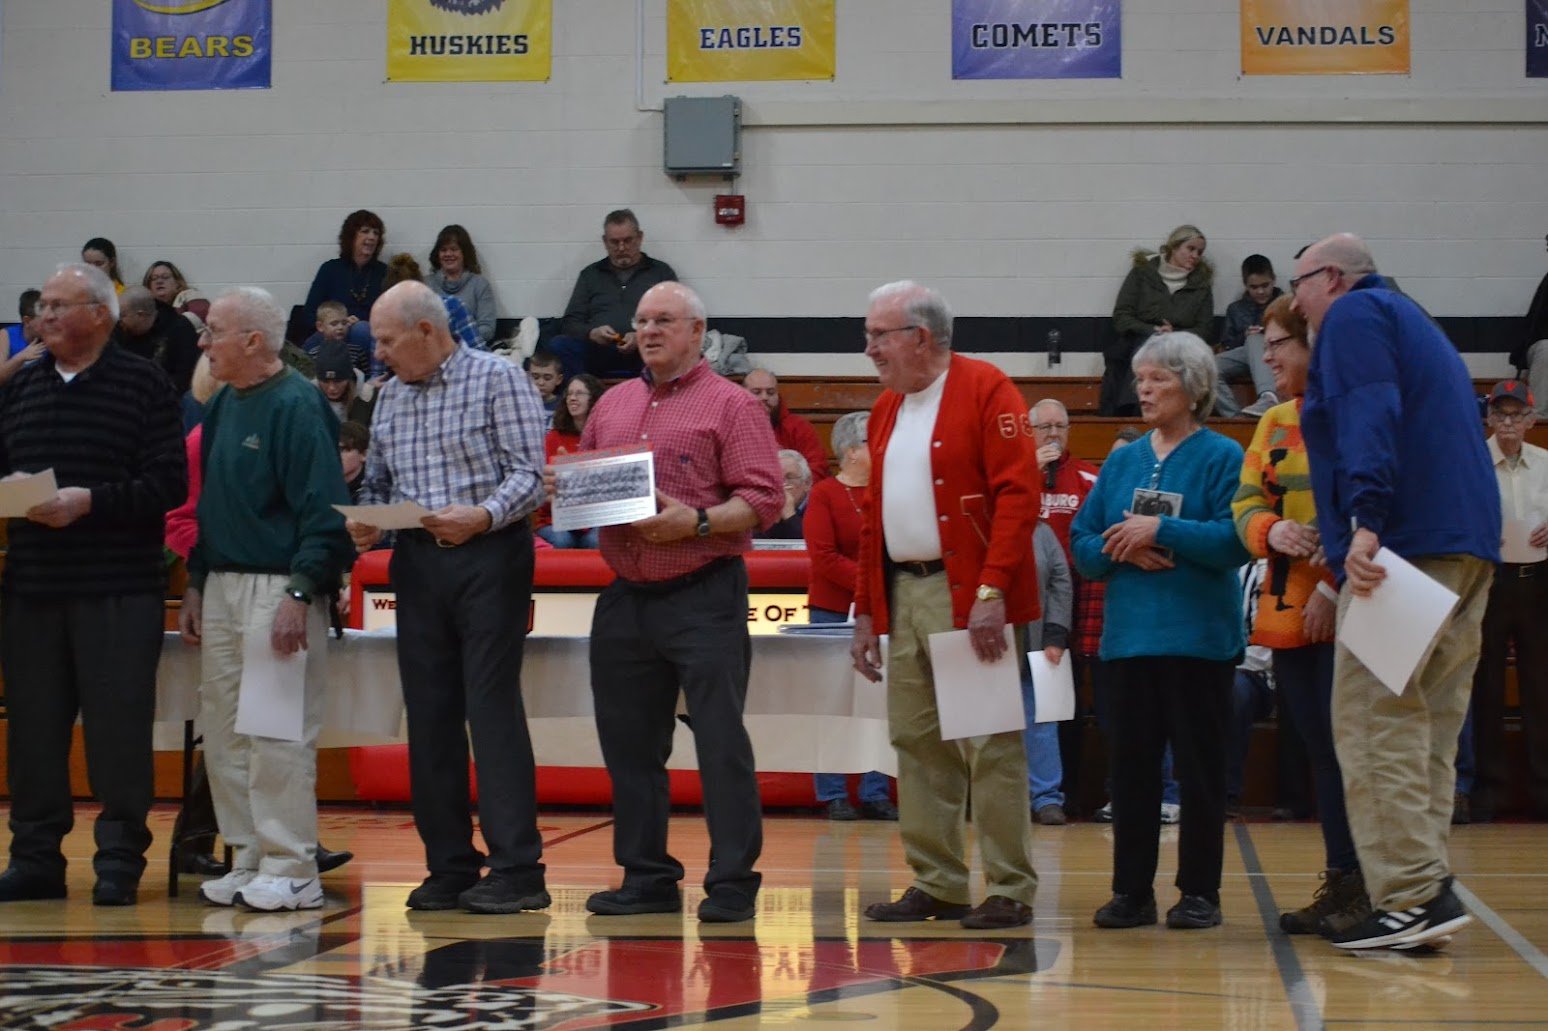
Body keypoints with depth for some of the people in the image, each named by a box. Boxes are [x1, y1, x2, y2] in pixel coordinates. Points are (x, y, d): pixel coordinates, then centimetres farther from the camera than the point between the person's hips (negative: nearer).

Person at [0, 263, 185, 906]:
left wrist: (91, 501, -18)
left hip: (119, 587, -4)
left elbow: (169, 484, -9)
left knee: (117, 725, -2)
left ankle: (119, 861, 5)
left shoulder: (143, 384, -1)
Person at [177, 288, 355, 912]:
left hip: (276, 588, -9)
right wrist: (196, 586, 17)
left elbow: (323, 514, -17)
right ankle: (248, 861, 18)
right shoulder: (223, 406, 14)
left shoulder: (296, 406, -12)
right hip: (221, 586, 9)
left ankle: (292, 871, -1)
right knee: (223, 732, 10)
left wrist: (299, 595, -22)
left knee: (278, 735, -7)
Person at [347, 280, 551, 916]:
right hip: (417, 562, 6)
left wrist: (482, 516, -24)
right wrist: (366, 523, -3)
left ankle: (516, 868, -7)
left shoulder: (497, 379, -3)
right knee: (429, 714, 5)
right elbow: (377, 481, 18)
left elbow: (530, 473, -10)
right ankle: (450, 866, 12)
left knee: (493, 708, -9)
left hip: (488, 558, -6)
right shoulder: (391, 396, 16)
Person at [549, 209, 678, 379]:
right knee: (558, 345, -28)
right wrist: (591, 333, -5)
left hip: (643, 354, -2)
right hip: (596, 354, 2)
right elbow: (570, 322, 19)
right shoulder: (590, 274, 25)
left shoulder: (661, 272, 18)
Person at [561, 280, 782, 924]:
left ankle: (732, 882, 1)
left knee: (720, 742, -4)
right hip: (625, 599, 6)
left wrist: (696, 522, -21)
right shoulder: (613, 405, 17)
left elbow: (764, 499, -9)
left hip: (703, 598, -6)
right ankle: (646, 877, 19)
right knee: (630, 744, 10)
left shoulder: (729, 405, -2)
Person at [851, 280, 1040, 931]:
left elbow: (1017, 494, -14)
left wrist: (993, 590, -21)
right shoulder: (886, 409, 17)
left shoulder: (985, 391, -7)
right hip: (901, 593, 8)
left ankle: (1009, 892, 1)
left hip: (968, 594, -8)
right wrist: (865, 610, 15)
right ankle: (936, 884, 17)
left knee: (988, 745, -5)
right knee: (916, 742, 9)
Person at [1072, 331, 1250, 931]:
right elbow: (1081, 545, 10)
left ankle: (1200, 892, 9)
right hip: (1129, 635, 5)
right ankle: (1131, 891, 13)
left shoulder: (1222, 457, -2)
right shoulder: (1122, 461, 14)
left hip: (1198, 638, -5)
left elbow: (1235, 540, -15)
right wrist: (1120, 549, -10)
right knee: (1131, 764, 6)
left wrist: (1160, 531, -18)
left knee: (1199, 766, 1)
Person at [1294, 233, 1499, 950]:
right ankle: (1426, 886, 7)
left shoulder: (1354, 315, 2)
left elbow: (1368, 416, -16)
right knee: (1427, 727, 9)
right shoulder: (1410, 322, 31)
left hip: (1404, 539, -10)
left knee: (1375, 723, -11)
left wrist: (1365, 522, -27)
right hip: (1468, 546, 10)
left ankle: (1413, 896, -17)